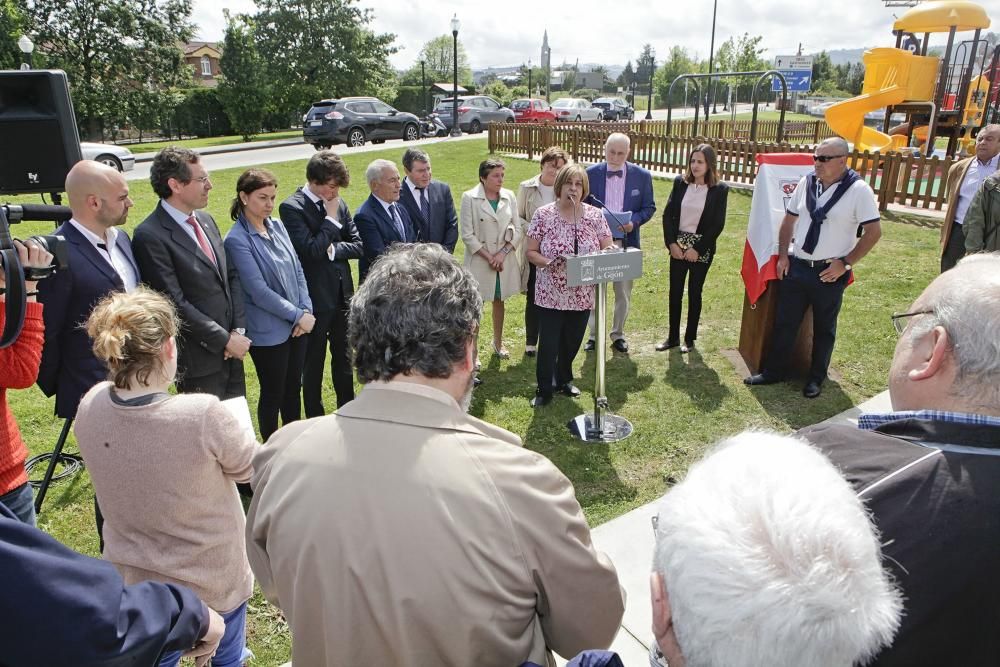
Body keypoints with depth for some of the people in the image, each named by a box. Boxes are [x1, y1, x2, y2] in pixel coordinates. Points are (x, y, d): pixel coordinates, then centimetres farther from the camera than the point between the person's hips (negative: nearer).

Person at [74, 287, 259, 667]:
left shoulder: (90, 408, -18)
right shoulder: (202, 415, -34)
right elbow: (252, 468, -16)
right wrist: (233, 430, 2)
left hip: (132, 582, 4)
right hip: (212, 581, -4)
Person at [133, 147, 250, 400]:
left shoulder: (205, 220, 8)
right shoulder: (150, 236, -16)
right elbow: (175, 304, -18)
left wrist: (238, 330, -2)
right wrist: (225, 340, -14)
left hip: (232, 350, 7)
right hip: (199, 359, -7)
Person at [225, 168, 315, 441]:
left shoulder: (277, 226, 5)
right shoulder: (237, 240, -15)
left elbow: (297, 270, 6)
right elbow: (259, 291, -19)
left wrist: (306, 310, -5)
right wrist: (298, 315, -15)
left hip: (297, 325, 6)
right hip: (268, 331, -6)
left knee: (293, 388, 18)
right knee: (273, 394, 9)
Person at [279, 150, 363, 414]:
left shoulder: (339, 203, 5)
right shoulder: (291, 207, -13)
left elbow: (358, 246, 3)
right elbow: (312, 249, -23)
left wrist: (332, 249, -14)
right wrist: (332, 219, -15)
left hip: (342, 294, 6)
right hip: (315, 299, -6)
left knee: (344, 358, 19)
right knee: (313, 364, 10)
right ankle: (315, 419, 26)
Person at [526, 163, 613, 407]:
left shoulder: (595, 216, -2)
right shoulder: (543, 215, -7)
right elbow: (531, 252, -4)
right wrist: (547, 263, -23)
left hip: (582, 294, 3)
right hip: (551, 294, -3)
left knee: (572, 341, 18)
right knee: (548, 343, 2)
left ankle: (564, 379, 42)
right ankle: (544, 389, 22)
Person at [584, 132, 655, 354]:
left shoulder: (642, 176, 0)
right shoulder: (591, 173, -1)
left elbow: (649, 207, 4)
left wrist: (634, 221, -15)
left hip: (626, 242, 1)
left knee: (624, 292, 9)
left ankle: (618, 334, 25)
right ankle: (594, 334, 20)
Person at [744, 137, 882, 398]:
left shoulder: (858, 190, -12)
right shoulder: (806, 182, 2)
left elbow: (874, 231, -11)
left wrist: (845, 263, -13)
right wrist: (783, 256, 6)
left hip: (829, 273, -4)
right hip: (796, 267, 4)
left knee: (824, 328, 12)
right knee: (784, 322, 10)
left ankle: (816, 378, 26)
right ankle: (774, 371, 23)